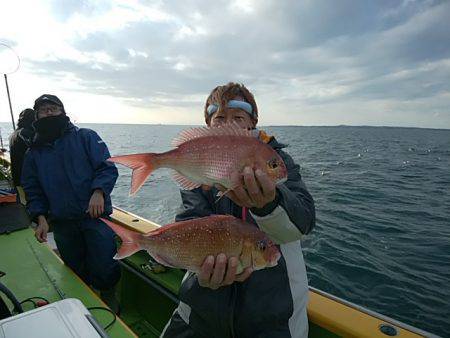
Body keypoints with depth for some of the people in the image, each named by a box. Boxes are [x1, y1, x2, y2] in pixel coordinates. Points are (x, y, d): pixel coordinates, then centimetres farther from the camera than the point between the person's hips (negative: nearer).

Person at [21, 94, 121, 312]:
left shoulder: (85, 137, 2)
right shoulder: (34, 153, 13)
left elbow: (107, 167, -7)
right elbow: (33, 191, 13)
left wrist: (99, 192, -23)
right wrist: (41, 218, -2)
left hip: (95, 215, -4)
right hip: (62, 224, 4)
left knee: (104, 271, -5)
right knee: (77, 275, 16)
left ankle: (110, 303, 24)